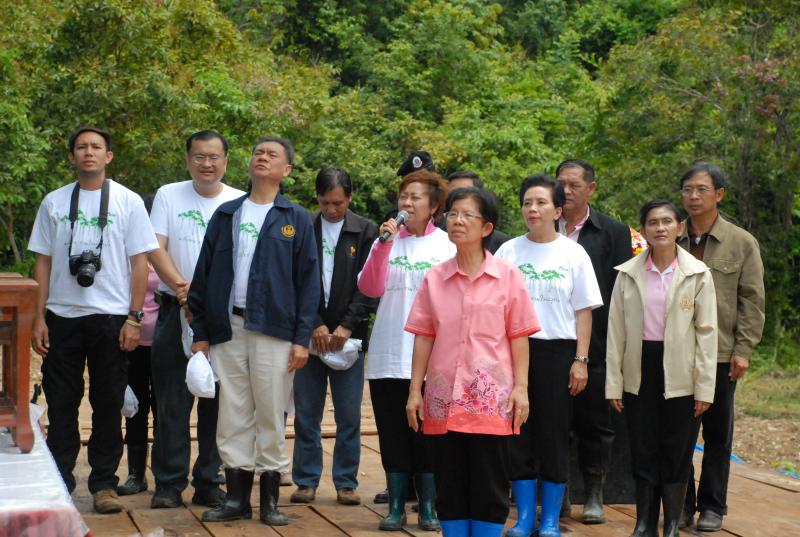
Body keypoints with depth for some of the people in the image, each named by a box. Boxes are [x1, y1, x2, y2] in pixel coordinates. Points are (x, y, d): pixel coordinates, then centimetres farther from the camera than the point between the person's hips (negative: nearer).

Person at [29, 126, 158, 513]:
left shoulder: (128, 202, 4)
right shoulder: (53, 203, 9)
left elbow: (140, 263, 2)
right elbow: (43, 262, 10)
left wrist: (134, 318, -5)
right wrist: (38, 318, 3)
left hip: (111, 317, -2)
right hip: (62, 317, 2)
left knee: (108, 405, 3)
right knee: (61, 405, 5)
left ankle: (103, 484, 11)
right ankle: (58, 482, 13)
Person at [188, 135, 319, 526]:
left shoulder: (296, 220, 6)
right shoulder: (225, 215, 12)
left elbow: (308, 281, 2)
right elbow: (204, 274, 11)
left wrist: (302, 338, -6)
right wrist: (200, 332, 5)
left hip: (273, 330, -2)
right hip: (227, 329, 2)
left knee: (270, 416, 2)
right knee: (232, 416, 4)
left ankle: (270, 500, 11)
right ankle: (236, 497, 12)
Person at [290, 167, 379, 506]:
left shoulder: (366, 232, 3)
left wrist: (347, 326, -10)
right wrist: (314, 326, -9)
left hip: (348, 335, -1)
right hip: (308, 335, 1)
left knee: (349, 416, 3)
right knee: (306, 414, 5)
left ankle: (346, 482, 12)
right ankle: (306, 481, 14)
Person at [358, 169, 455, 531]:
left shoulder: (446, 245, 1)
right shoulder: (387, 239, 6)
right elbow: (369, 289, -4)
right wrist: (383, 246, -14)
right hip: (387, 355, 2)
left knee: (426, 432, 3)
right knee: (392, 433, 7)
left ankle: (428, 507, 14)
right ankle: (396, 506, 16)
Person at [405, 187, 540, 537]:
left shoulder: (508, 277, 1)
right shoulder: (434, 278, 7)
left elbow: (518, 337, 1)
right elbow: (423, 337, 8)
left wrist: (520, 387, -5)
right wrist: (415, 390, 5)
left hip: (491, 399, -2)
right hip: (443, 398, 2)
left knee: (489, 488, 2)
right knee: (450, 488, 7)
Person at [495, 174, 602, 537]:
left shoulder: (573, 254, 3)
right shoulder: (508, 252, 6)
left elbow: (583, 311, 3)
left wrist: (580, 360, -4)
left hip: (557, 350, -1)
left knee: (554, 435, 2)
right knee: (518, 434, 3)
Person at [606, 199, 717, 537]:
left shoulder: (697, 274, -2)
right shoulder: (628, 274, 2)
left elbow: (706, 332, -3)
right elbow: (616, 331, 3)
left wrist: (704, 387, -6)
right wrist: (613, 384, 0)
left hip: (680, 373, -1)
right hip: (639, 372, 2)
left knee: (676, 452, 5)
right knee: (643, 451, 6)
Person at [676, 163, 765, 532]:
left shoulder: (742, 243, 2)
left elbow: (752, 301, 1)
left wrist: (743, 350, -6)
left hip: (720, 353, -1)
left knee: (717, 432, 7)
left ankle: (712, 506, 16)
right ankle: (681, 504, 15)